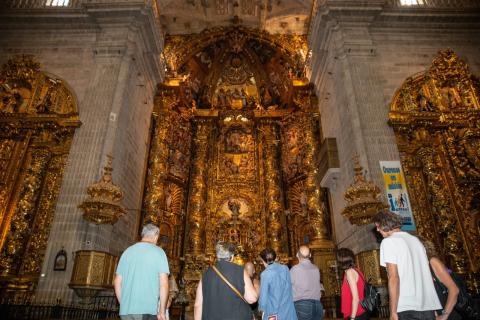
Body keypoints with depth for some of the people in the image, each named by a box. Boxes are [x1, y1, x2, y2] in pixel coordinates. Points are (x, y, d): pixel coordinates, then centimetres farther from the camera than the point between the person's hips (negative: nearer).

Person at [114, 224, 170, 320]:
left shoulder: (127, 251, 11)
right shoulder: (158, 252, -2)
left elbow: (117, 282, 13)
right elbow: (164, 283, -9)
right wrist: (162, 311, -4)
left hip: (126, 310, 5)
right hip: (147, 309, -4)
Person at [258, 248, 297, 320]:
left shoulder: (265, 274, -16)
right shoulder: (285, 268, -2)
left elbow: (263, 298, -12)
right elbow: (289, 289, 7)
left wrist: (261, 308, 7)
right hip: (289, 313, 5)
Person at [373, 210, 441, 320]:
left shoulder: (388, 242, -7)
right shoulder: (415, 239, 14)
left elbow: (393, 278, -15)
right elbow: (427, 275, 15)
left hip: (407, 309, -7)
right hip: (428, 307, 7)